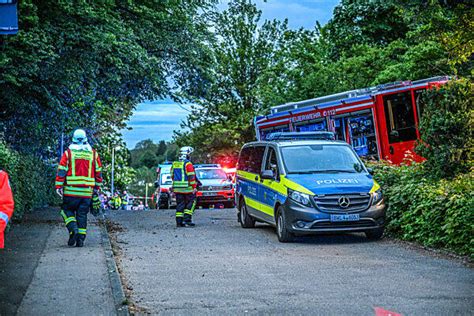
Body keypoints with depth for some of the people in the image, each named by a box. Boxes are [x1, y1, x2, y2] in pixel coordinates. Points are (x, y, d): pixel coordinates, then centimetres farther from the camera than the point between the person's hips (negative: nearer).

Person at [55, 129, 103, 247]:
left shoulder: (68, 153, 0)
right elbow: (98, 172, 12)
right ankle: (81, 238, 5)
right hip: (87, 192, 2)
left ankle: (73, 229, -8)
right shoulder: (93, 154, 8)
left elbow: (61, 171, -4)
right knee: (82, 214, 9)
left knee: (67, 210, 13)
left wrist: (59, 186, -1)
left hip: (71, 191, -2)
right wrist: (97, 187, 20)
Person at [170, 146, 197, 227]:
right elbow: (191, 177, -15)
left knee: (180, 204, 9)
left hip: (177, 188, 6)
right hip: (187, 188, -6)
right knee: (191, 202, 6)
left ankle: (179, 221, 6)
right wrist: (194, 187, -12)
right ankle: (187, 218, -3)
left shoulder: (174, 164, 12)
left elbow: (172, 176, 18)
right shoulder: (188, 164, -11)